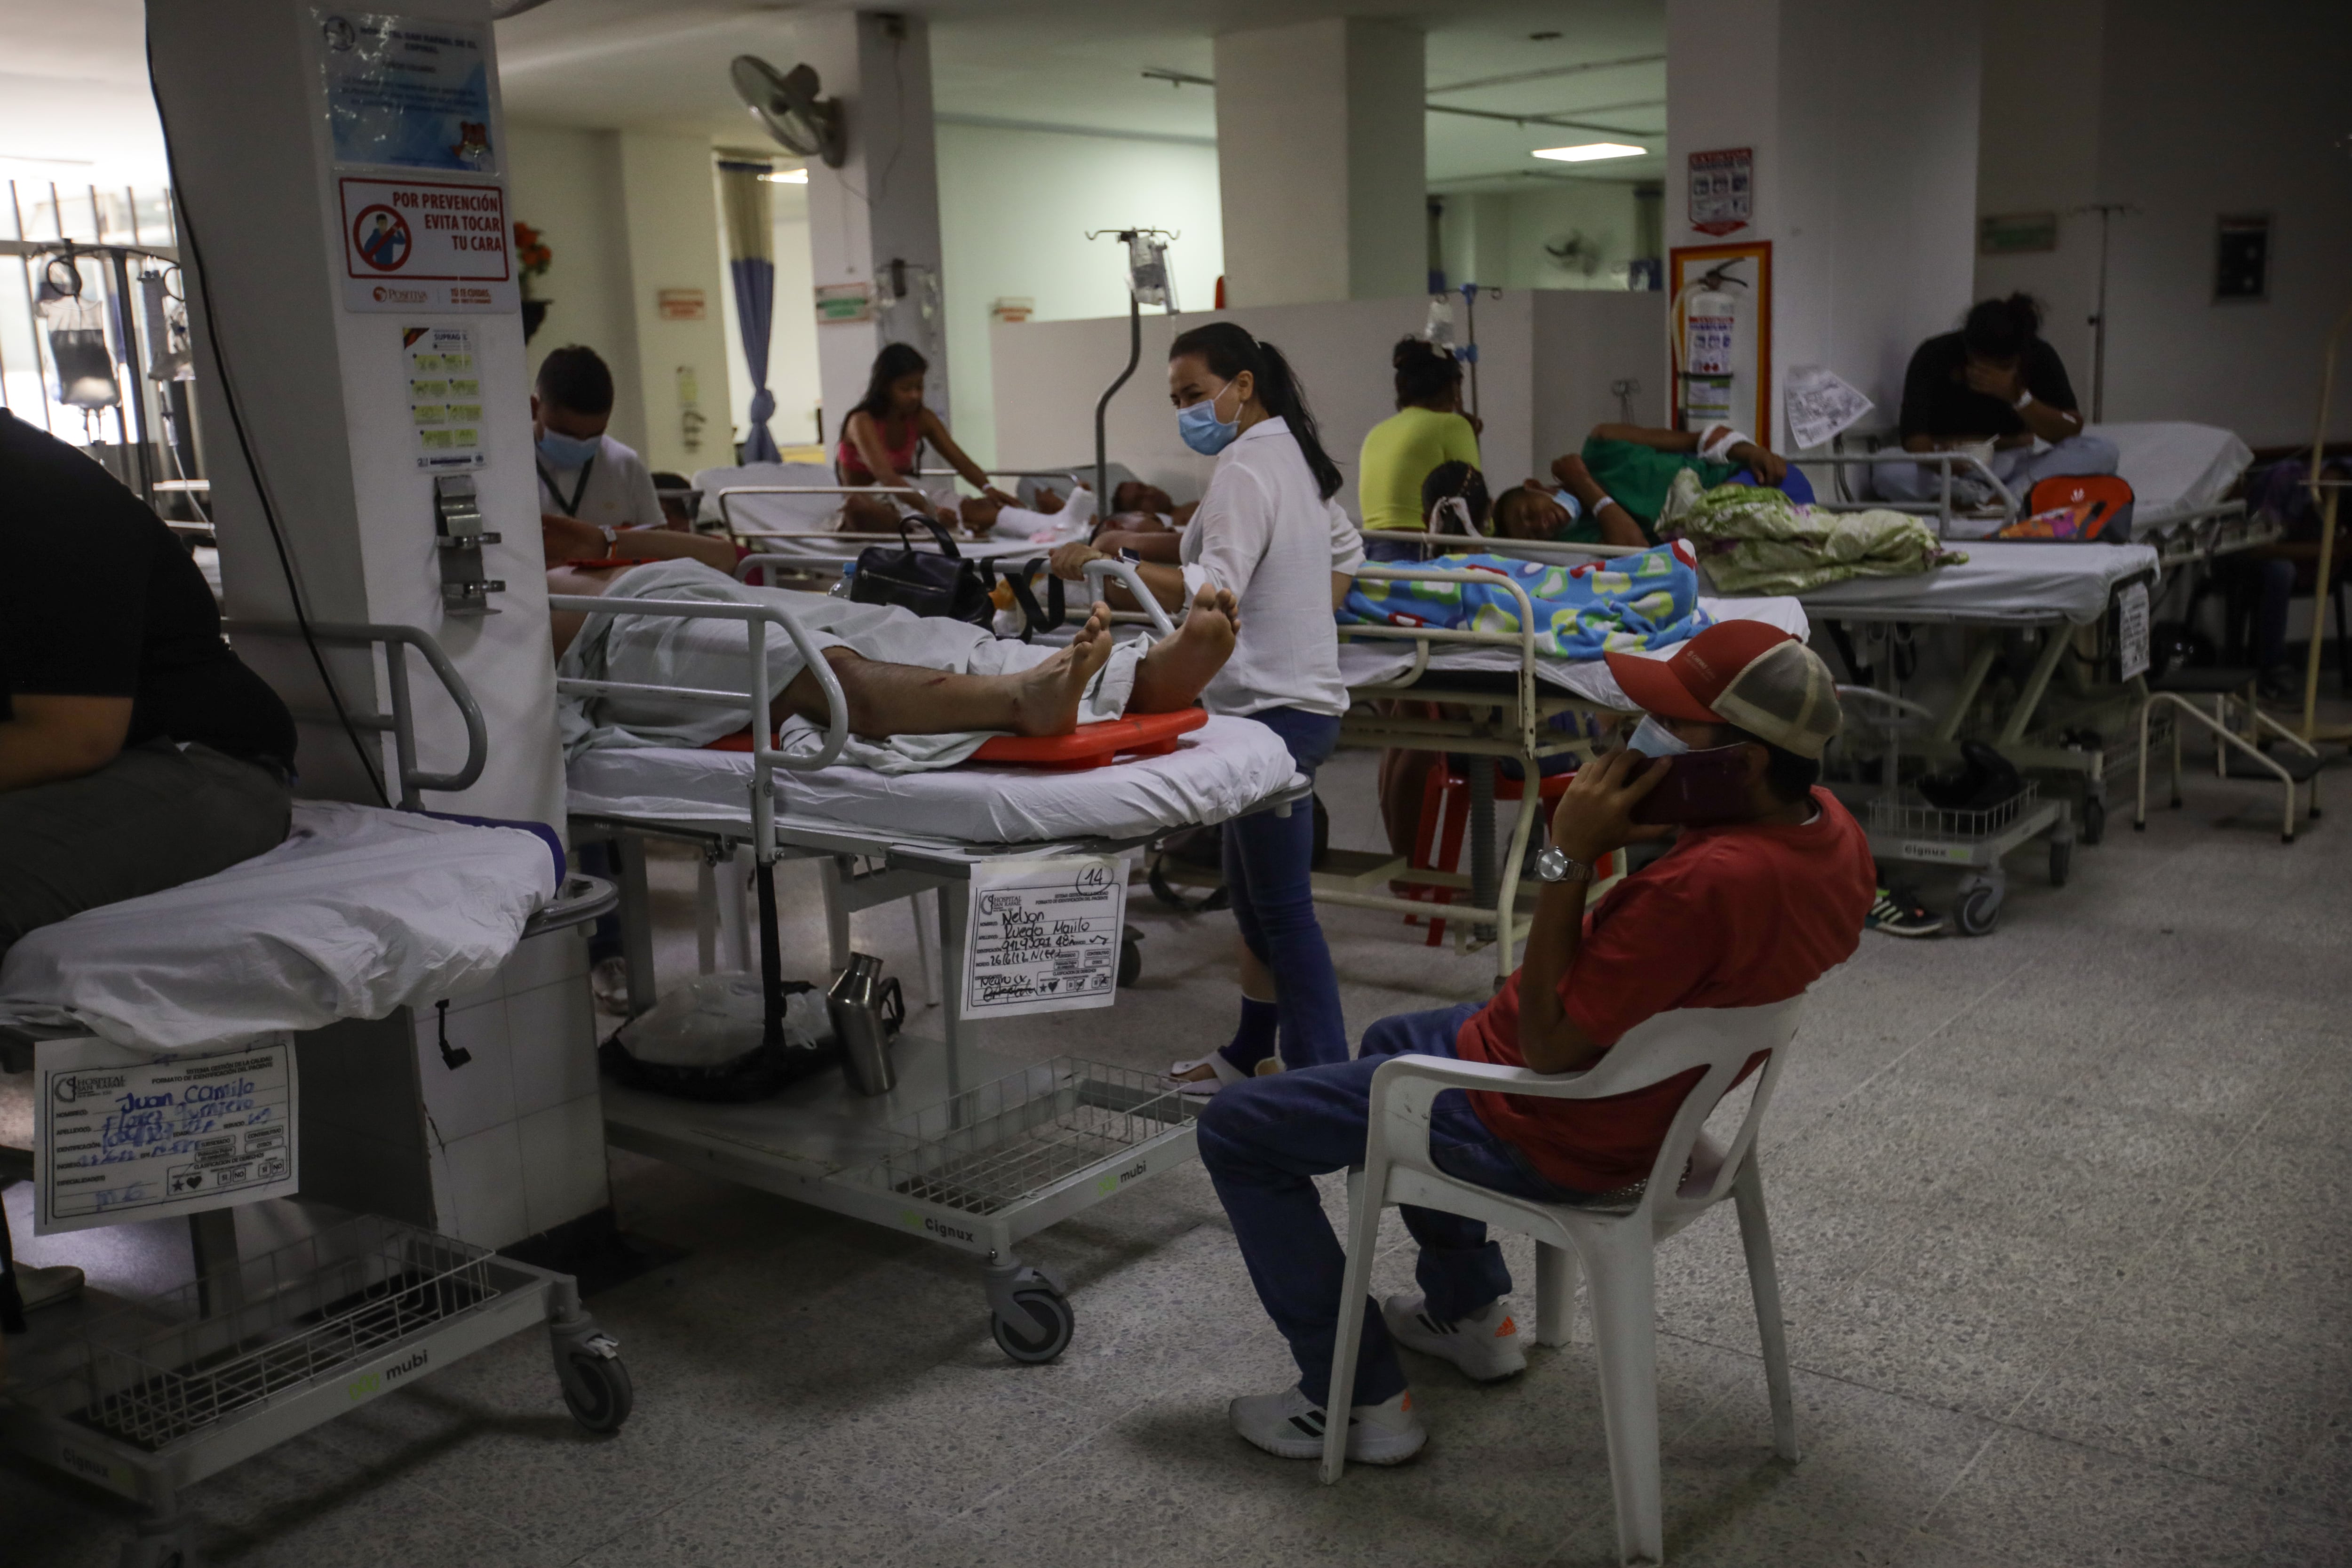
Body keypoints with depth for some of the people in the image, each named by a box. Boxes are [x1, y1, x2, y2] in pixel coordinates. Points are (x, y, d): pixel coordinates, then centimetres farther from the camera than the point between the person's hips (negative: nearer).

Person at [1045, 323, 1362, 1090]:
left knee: (1283, 905, -7)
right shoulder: (1292, 455, 18)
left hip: (1273, 708, -11)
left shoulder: (1245, 468, -15)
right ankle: (1251, 1055, 30)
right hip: (1303, 692, 11)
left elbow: (1215, 590, -28)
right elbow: (1346, 552, 31)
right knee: (1251, 893, 18)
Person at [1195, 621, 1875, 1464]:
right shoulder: (1829, 827, -8)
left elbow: (1549, 1046, -28)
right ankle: (1470, 1311, 38)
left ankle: (1362, 1403, 9)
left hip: (1550, 1138, -10)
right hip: (1655, 1094, 10)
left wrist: (1570, 857, -29)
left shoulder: (1704, 885, -37)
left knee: (1236, 1129, 1)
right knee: (1390, 1040, 35)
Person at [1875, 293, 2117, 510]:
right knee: (1887, 474, -36)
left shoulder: (2040, 357, -8)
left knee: (2103, 452, -24)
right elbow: (1914, 436, -23)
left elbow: (2072, 431, -12)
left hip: (2015, 465, 2)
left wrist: (2017, 396, -26)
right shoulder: (1935, 356, -14)